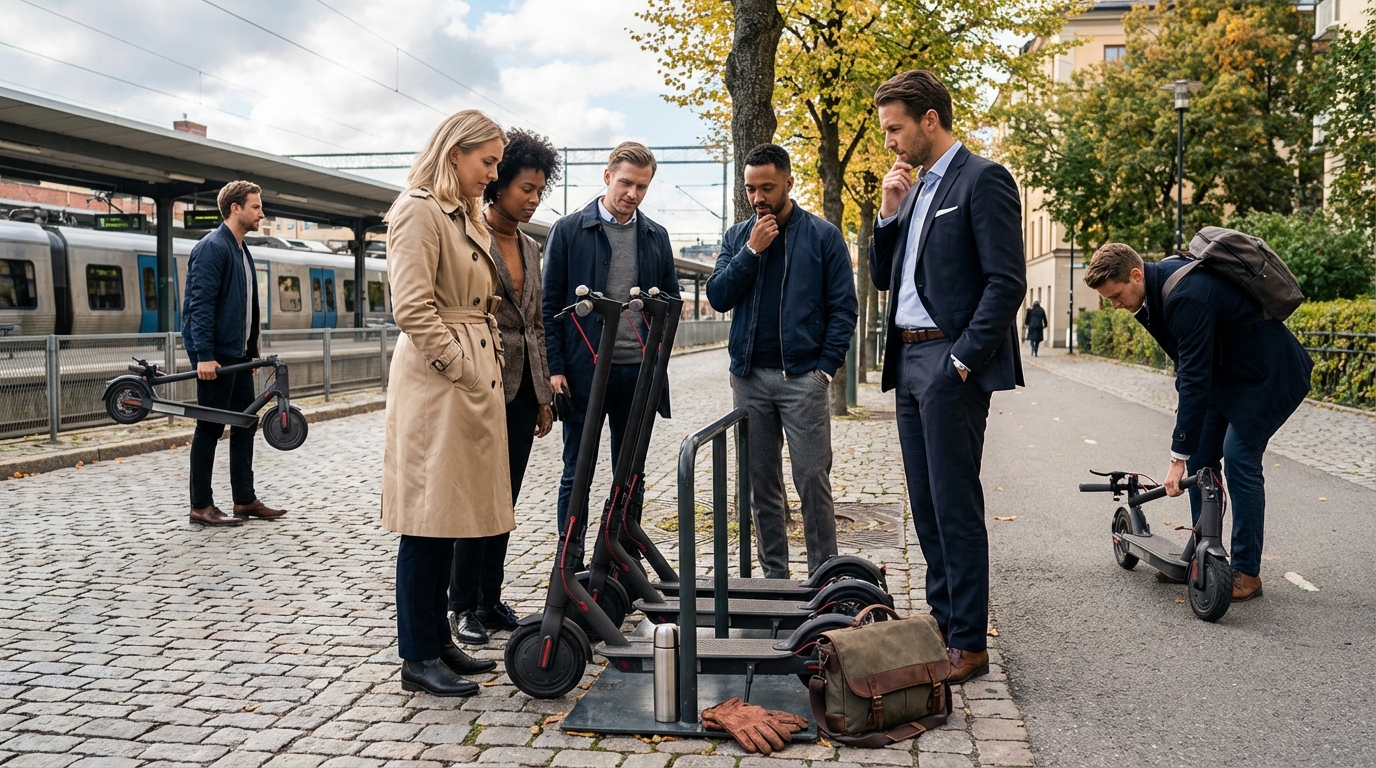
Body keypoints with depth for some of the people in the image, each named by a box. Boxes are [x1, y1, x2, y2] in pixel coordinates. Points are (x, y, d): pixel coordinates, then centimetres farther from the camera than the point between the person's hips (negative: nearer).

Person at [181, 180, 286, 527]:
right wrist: (203, 355, -24)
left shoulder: (242, 251, 16)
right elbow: (200, 304, -19)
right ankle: (201, 507, 6)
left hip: (239, 355, 9)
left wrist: (252, 351, 18)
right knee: (210, 428, -2)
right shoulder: (212, 247, -13)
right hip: (215, 354, -9)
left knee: (246, 424, 11)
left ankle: (244, 499, 19)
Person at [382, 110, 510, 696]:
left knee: (449, 516, 12)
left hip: (471, 383, 10)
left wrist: (487, 372, 15)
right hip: (435, 382, -10)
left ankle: (438, 639, 22)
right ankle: (417, 658, 5)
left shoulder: (466, 217, 20)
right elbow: (413, 309, -18)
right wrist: (460, 368, -17)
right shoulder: (418, 211, -9)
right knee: (427, 517, -4)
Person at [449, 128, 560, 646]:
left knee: (504, 499, 10)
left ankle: (490, 600, 20)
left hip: (524, 389, 7)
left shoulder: (531, 249, 16)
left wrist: (544, 396, 16)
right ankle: (463, 606, 11)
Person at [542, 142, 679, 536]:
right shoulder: (568, 230, 0)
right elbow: (550, 304, -1)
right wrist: (554, 368, -9)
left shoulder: (657, 236, 10)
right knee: (577, 474, 4)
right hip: (584, 371, -3)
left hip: (638, 372, 3)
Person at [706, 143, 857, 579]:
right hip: (749, 376, 4)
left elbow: (843, 308, 0)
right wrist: (751, 251, -7)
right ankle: (772, 572, 18)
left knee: (812, 480, -5)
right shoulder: (737, 237, 12)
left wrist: (826, 367, -8)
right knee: (762, 482, 8)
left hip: (803, 377, -3)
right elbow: (718, 298, 2)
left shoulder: (823, 236, 2)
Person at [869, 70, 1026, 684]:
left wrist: (963, 359, -17)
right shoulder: (914, 188, 18)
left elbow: (1007, 282, -14)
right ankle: (943, 624, 22)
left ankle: (969, 643, 4)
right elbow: (882, 277, 19)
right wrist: (889, 212, 6)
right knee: (926, 504, 12)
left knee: (956, 506, -5)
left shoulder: (983, 179, -7)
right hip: (908, 361, 8)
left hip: (950, 364, -8)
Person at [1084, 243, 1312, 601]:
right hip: (1225, 372, 9)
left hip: (1267, 373, -9)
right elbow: (1189, 368, 10)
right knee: (1200, 457, 6)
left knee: (1238, 458, -13)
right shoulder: (1159, 282, -3)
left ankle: (1247, 572, -4)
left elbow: (1195, 378, -33)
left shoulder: (1187, 296, -32)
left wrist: (1179, 456, -30)